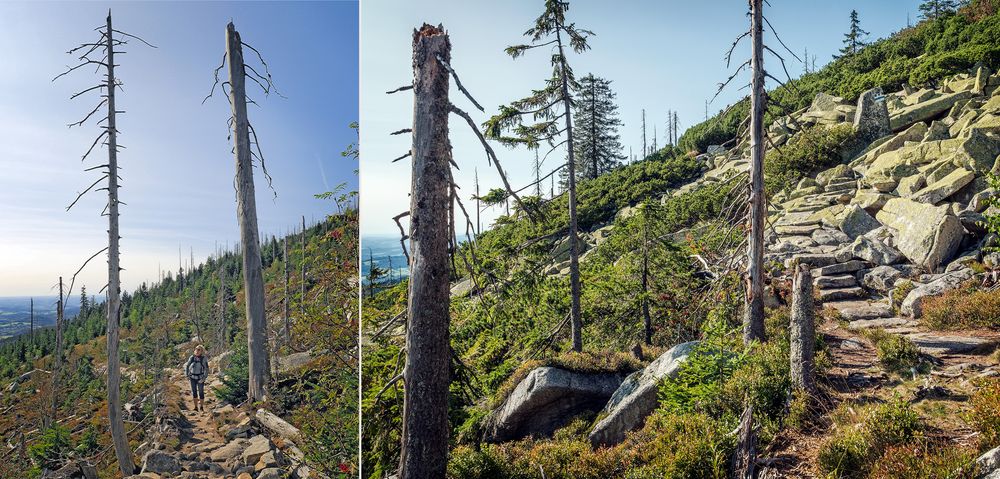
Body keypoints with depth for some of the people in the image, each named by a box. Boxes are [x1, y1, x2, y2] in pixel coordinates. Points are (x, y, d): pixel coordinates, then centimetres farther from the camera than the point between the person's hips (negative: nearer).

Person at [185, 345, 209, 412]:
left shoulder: (204, 359, -16)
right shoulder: (192, 357, -7)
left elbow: (206, 369, -15)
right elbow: (187, 366, 6)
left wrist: (204, 378, -21)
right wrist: (187, 375, -1)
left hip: (200, 378, -3)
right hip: (193, 378, 3)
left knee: (201, 393, 4)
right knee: (194, 392, 10)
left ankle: (201, 407, 19)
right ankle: (196, 407, 21)